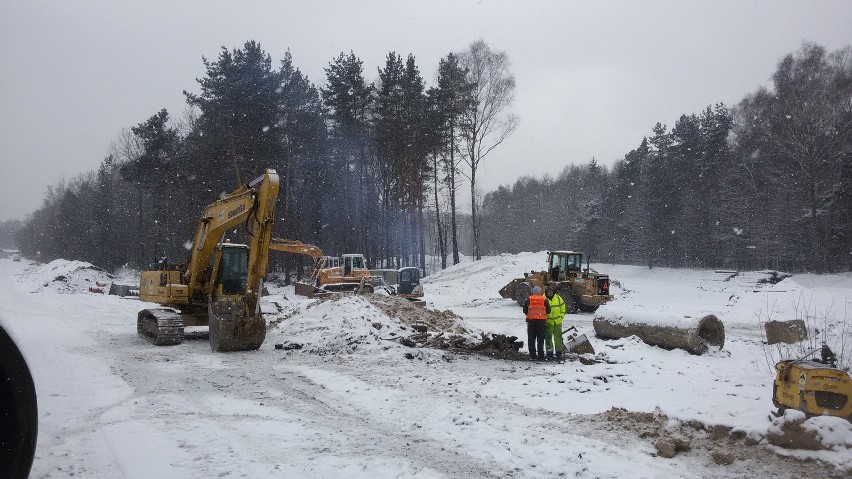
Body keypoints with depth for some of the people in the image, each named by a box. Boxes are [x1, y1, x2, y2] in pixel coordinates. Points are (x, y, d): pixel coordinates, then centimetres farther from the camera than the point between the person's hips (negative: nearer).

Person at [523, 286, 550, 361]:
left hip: (531, 321, 0)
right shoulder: (544, 300, 3)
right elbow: (548, 311, 7)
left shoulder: (528, 299, 3)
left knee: (531, 339, 6)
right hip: (542, 321, 0)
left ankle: (532, 356, 3)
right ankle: (541, 356, 4)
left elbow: (525, 310, 4)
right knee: (540, 339, 6)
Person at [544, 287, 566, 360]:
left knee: (558, 337, 7)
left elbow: (562, 307, 10)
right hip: (548, 322, -2)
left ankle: (559, 352, 16)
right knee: (548, 337, 1)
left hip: (557, 321, 2)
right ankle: (549, 352, 9)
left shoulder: (558, 298, 1)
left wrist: (561, 317, 3)